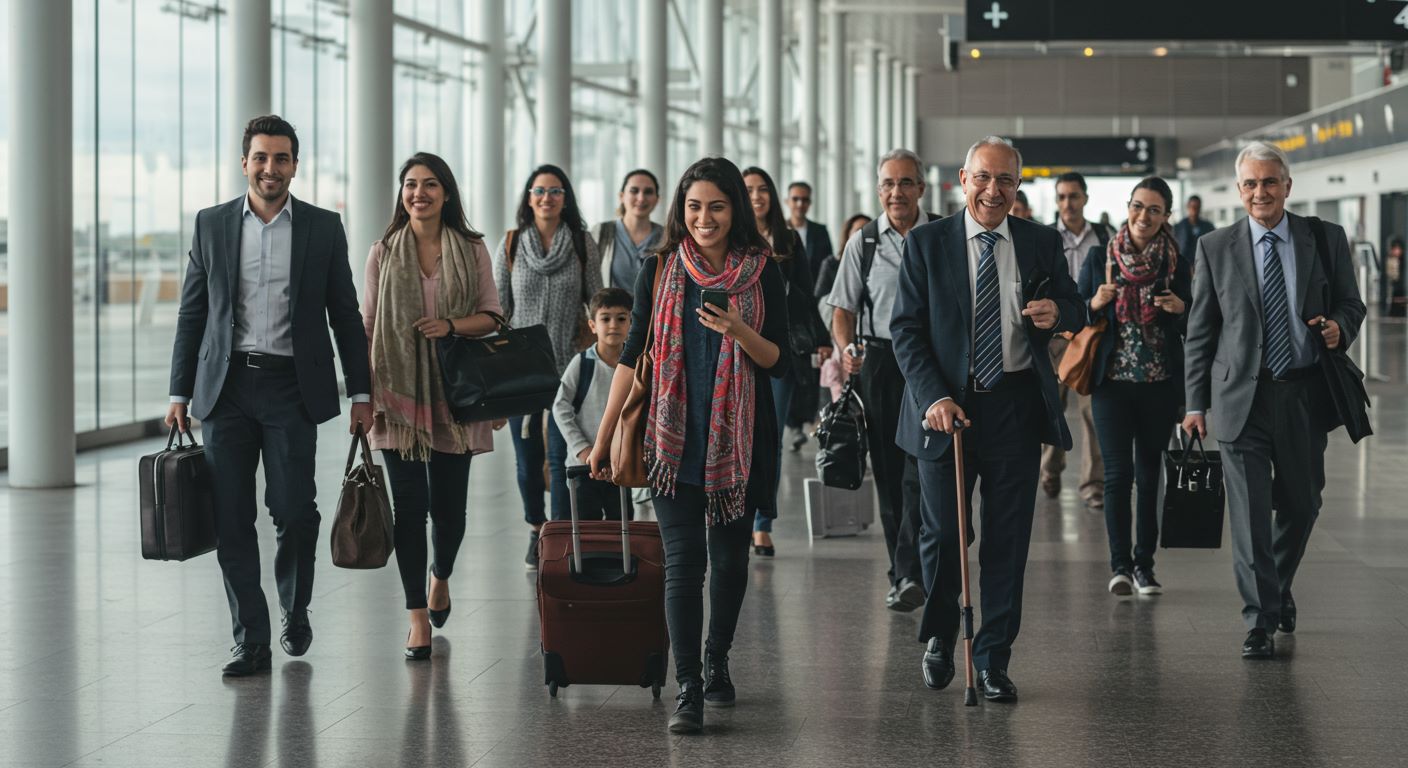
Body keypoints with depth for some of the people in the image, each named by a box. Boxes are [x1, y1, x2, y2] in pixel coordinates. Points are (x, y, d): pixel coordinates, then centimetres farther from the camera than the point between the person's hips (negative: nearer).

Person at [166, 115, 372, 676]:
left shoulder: (323, 229, 5)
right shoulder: (212, 225, 8)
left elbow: (345, 314, 8)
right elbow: (192, 314, 10)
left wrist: (361, 393, 4)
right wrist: (180, 393, 5)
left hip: (292, 390, -1)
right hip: (227, 387, 2)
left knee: (293, 511, -7)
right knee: (231, 520, 0)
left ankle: (295, 612, 19)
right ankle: (251, 640, 8)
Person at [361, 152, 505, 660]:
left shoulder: (472, 250, 5)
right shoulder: (384, 253, 5)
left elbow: (491, 315, 6)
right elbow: (368, 324, 6)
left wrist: (451, 325, -14)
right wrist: (364, 394, 0)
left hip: (453, 391, 0)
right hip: (399, 392, 0)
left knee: (449, 505, 4)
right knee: (409, 504, -4)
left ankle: (441, 576, 37)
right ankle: (418, 618, 2)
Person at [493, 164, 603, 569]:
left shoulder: (582, 244, 1)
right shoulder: (510, 245, 3)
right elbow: (497, 307, 5)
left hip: (568, 366, -1)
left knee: (562, 455, -6)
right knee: (527, 456, 7)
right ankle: (536, 529, 26)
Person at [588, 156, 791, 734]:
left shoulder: (762, 273, 1)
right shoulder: (660, 270, 3)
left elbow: (780, 363, 0)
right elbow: (632, 355, 7)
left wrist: (739, 331, -19)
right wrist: (604, 437, 6)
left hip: (738, 436, 1)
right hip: (675, 436, -1)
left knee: (729, 557, 9)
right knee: (683, 561, -7)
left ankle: (716, 663, 30)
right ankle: (688, 691, -7)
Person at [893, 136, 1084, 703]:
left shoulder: (1042, 243, 6)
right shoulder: (926, 244, 0)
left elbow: (1075, 309, 12)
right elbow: (906, 329, -3)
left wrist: (1059, 312, -14)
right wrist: (932, 397, -16)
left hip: (1016, 406, 1)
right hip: (946, 408, -1)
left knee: (1008, 538, 3)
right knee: (942, 533, 6)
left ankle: (993, 658, 15)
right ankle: (939, 637, 31)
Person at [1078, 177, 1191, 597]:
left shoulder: (1177, 264, 4)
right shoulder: (1099, 258, 4)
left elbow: (1190, 329, 7)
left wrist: (1180, 308, -14)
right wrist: (1095, 304, -13)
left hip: (1160, 385, 1)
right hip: (1112, 382, -1)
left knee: (1150, 474, 4)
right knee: (1118, 472, -6)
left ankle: (1144, 564, 11)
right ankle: (1120, 564, 0)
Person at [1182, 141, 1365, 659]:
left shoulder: (1326, 239, 4)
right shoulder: (1215, 248, 2)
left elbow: (1350, 302, 12)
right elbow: (1199, 331, 4)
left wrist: (1339, 328, -13)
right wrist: (1196, 403, 0)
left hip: (1304, 394, 2)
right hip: (1242, 397, -2)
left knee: (1301, 504, 13)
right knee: (1249, 513, -5)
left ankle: (1279, 586, 39)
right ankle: (1259, 622, -1)